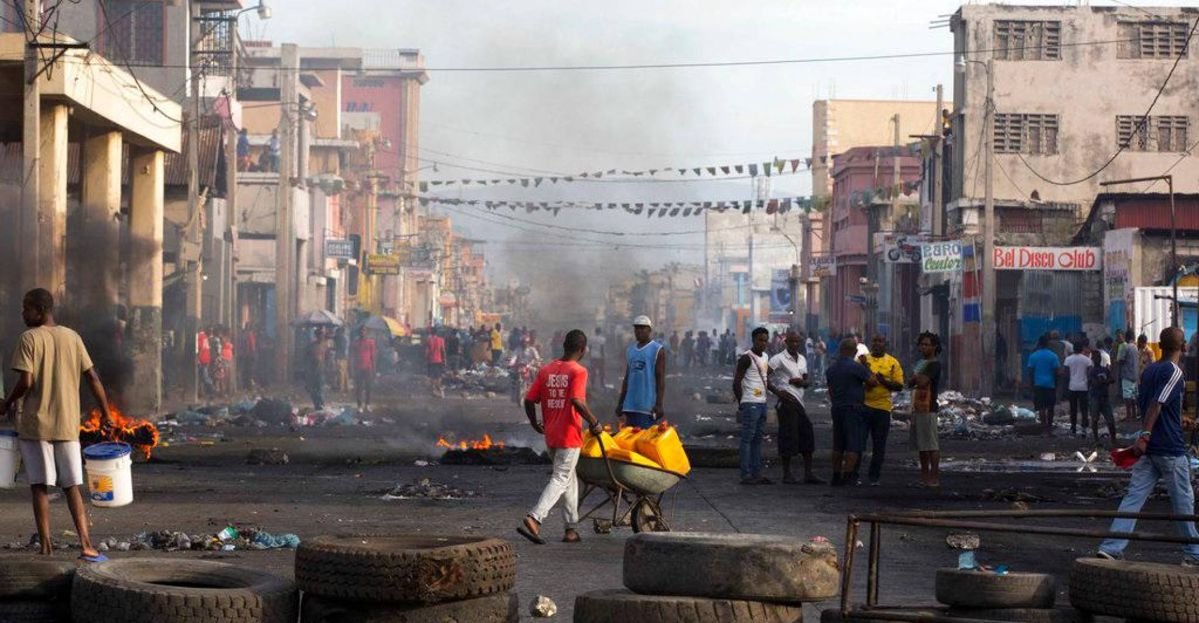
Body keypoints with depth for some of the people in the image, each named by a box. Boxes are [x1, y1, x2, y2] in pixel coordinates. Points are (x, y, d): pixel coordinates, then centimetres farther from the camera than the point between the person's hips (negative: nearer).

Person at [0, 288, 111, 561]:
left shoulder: (29, 339, -7)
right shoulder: (72, 338, 6)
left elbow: (26, 382, -15)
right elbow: (92, 378, 4)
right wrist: (105, 414, 11)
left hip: (36, 424, -4)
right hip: (67, 425, 4)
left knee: (40, 486, 3)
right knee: (72, 486, 7)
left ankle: (46, 545, 1)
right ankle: (86, 545, -2)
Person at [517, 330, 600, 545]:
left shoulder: (546, 370, 7)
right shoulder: (578, 372, -10)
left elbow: (529, 400, 5)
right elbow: (577, 401, -24)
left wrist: (535, 424, 20)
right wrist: (593, 422, -12)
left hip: (550, 436, 7)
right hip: (569, 436, -7)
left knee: (569, 479, 19)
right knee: (561, 480, -4)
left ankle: (572, 529, 19)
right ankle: (533, 519, -22)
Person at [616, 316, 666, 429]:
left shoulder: (657, 350, -2)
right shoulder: (630, 350, 16)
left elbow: (661, 379, -7)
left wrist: (658, 404, -14)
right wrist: (620, 403, 17)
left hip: (647, 406, -6)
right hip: (630, 405, 6)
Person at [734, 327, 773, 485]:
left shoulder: (765, 358, 16)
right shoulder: (746, 358, -10)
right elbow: (737, 382, -12)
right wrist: (741, 404, -12)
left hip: (762, 403, 8)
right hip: (750, 404, -8)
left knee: (758, 439, 9)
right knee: (747, 439, -7)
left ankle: (757, 473, 12)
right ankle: (746, 475, -8)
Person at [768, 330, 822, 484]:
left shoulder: (802, 359, 17)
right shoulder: (779, 359, -5)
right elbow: (764, 377, -10)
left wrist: (802, 382, 0)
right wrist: (777, 392, -17)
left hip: (800, 402, 8)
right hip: (787, 401, -8)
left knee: (807, 436, 5)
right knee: (788, 437, -7)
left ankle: (808, 474, 9)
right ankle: (787, 474, 0)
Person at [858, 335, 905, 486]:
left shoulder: (892, 363, 6)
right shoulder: (863, 360, 8)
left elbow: (899, 386, 2)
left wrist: (884, 381, -13)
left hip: (882, 407, 0)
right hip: (863, 405, 0)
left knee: (879, 445, 3)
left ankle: (874, 477, 11)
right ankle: (853, 474, 6)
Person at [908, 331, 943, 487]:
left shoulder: (934, 364, -8)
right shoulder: (920, 363, 20)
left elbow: (923, 382, -19)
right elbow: (910, 383, 18)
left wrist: (916, 377, 2)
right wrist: (916, 379, -3)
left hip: (928, 408, -9)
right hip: (917, 407, 9)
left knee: (931, 444, -10)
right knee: (920, 444, 12)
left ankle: (935, 477, -12)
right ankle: (924, 474, 17)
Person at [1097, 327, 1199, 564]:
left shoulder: (1148, 371, 13)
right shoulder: (1174, 372, -12)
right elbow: (1156, 404, -22)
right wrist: (1145, 436, -27)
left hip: (1147, 448, 7)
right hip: (1171, 448, -7)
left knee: (1133, 497, 1)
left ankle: (1111, 547, -9)